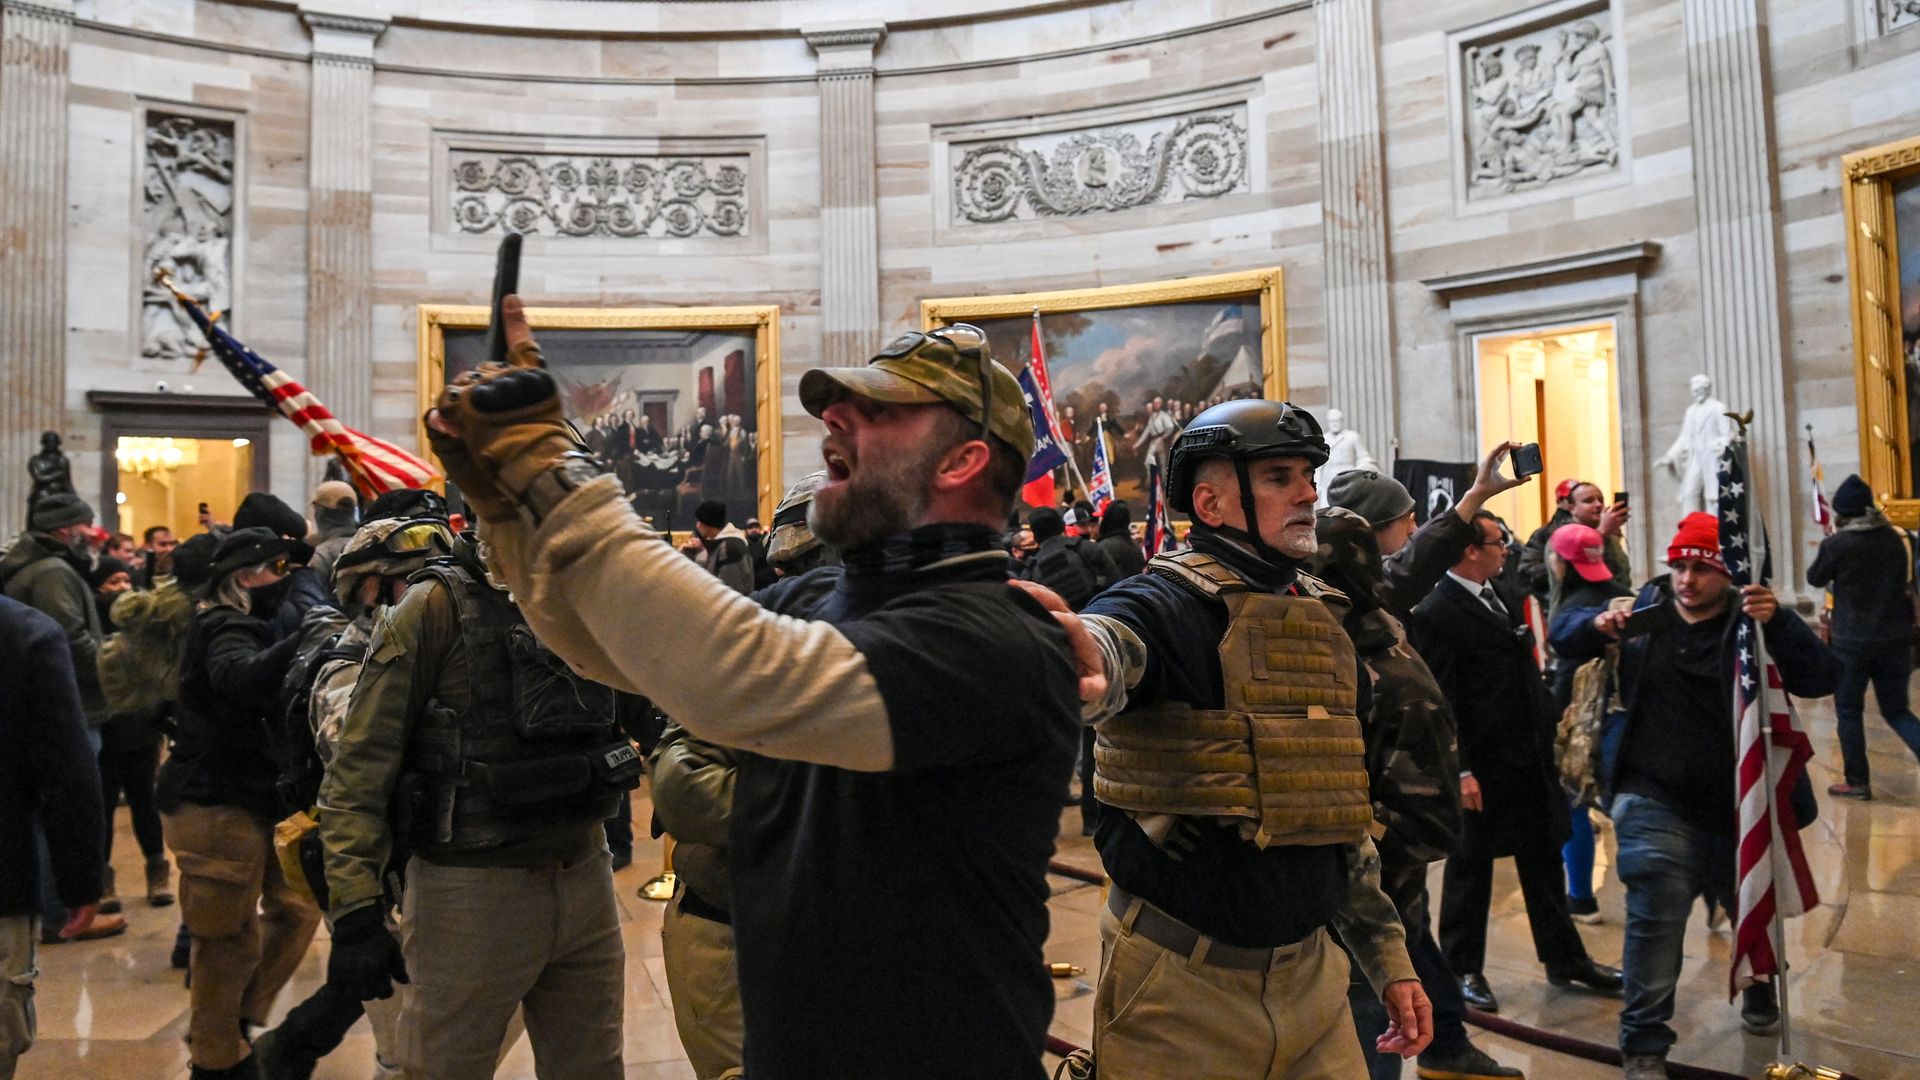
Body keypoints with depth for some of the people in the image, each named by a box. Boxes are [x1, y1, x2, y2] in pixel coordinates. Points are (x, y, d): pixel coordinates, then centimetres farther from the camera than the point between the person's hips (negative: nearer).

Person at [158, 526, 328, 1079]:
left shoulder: (250, 626, 17)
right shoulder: (224, 628, -16)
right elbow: (244, 677, -39)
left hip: (258, 798, 10)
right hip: (216, 804, -10)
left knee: (297, 907, 14)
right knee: (232, 940, 2)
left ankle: (237, 1023, 28)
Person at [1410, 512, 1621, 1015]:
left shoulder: (1501, 597, 9)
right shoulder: (1436, 614, -17)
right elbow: (1438, 701, -19)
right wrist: (1460, 770, -19)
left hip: (1532, 758, 8)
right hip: (1481, 767, -8)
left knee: (1544, 859, 17)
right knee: (1470, 868, 7)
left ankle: (1564, 958, 31)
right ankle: (1464, 968, 21)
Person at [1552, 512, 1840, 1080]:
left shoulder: (1752, 623, -7)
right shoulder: (1645, 610, -1)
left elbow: (1821, 678, -19)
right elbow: (1563, 633, 6)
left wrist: (1778, 622, -37)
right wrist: (1597, 624, -17)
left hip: (1736, 807, 1)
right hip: (1655, 799, -1)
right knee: (1658, 905, -19)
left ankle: (1758, 985, 56)